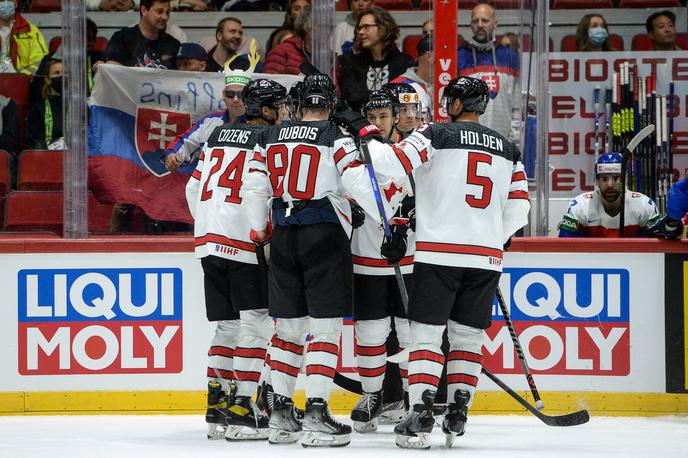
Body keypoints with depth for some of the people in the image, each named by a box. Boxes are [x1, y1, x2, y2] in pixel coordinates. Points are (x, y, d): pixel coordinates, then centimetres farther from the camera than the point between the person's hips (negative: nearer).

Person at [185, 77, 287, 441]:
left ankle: (217, 406, 12)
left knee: (228, 325, 13)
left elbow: (194, 189, 20)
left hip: (209, 241, 8)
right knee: (256, 323, -4)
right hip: (245, 245, -8)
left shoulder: (219, 135, 17)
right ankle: (241, 409, -9)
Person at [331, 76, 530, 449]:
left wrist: (362, 130, -2)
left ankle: (420, 417, -9)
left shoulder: (436, 135, -3)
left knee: (426, 334, -1)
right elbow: (518, 209, 14)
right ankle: (457, 417, 10)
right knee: (468, 335, 12)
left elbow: (393, 164, -15)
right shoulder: (507, 149, 13)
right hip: (485, 258, 4)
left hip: (438, 253, -4)